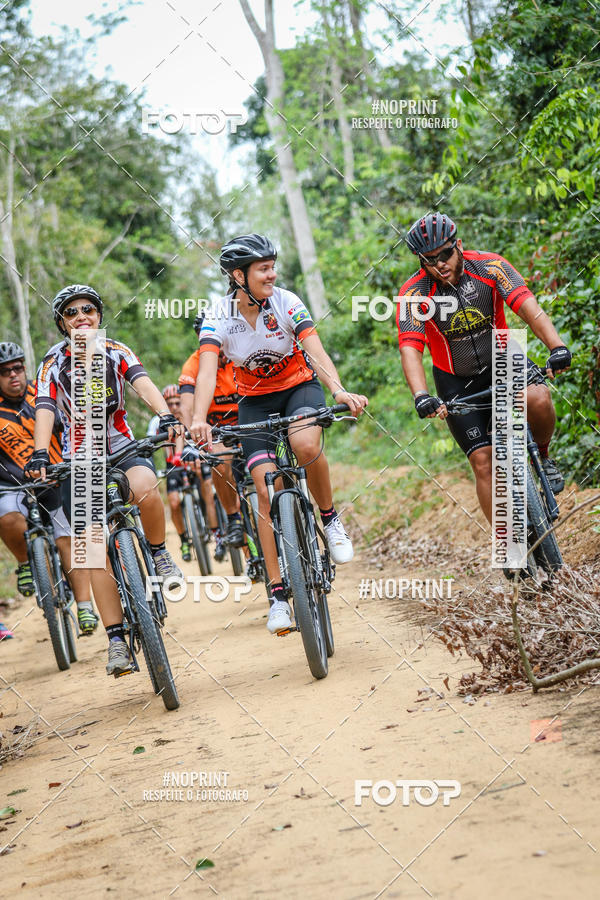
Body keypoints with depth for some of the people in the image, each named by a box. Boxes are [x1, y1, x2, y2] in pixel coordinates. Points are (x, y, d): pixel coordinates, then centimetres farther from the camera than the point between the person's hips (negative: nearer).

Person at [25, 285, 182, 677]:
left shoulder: (116, 352, -2)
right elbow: (45, 410, -16)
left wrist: (166, 416, -37)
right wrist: (40, 454, -34)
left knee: (145, 489, -36)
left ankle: (159, 554, -7)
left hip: (123, 447, 0)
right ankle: (117, 640, -5)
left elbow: (143, 383, -17)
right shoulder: (53, 364, -3)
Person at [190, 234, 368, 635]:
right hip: (255, 400, 1)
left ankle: (330, 518, -5)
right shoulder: (219, 316, -17)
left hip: (300, 387, -1)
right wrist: (199, 419, -47)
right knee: (266, 489, -12)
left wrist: (340, 391, -49)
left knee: (306, 445, -35)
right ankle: (278, 594, -6)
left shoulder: (287, 304, -18)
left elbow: (316, 351, -29)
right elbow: (207, 370, -29)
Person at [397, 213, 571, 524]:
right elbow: (410, 350, -27)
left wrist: (556, 346, -46)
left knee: (538, 399, -32)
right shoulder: (414, 293, -18)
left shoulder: (489, 266, -17)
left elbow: (527, 306, -29)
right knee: (483, 461, -9)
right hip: (457, 382, 0)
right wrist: (421, 396, -46)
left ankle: (542, 456, -1)